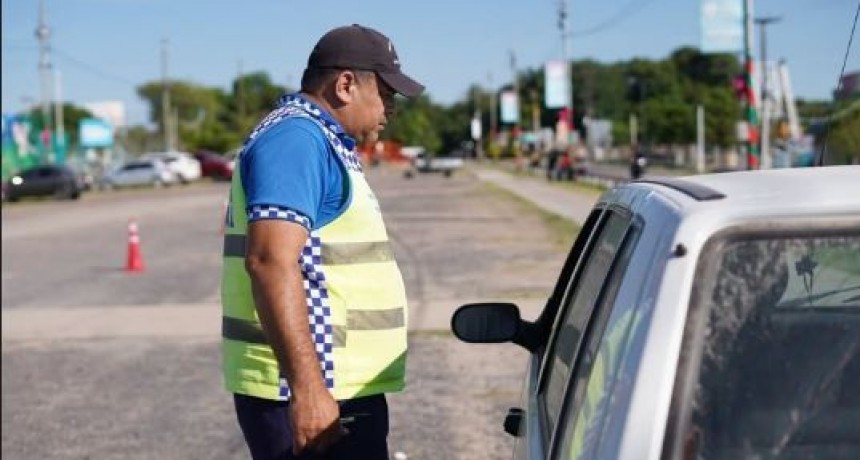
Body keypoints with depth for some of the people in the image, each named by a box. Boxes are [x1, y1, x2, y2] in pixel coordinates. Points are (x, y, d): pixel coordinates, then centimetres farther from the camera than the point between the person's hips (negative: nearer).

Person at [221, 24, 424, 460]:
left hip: (331, 390, 10)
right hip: (309, 396, -10)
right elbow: (270, 262, -25)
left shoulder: (320, 141, 19)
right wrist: (307, 388, -29)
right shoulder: (297, 137, -14)